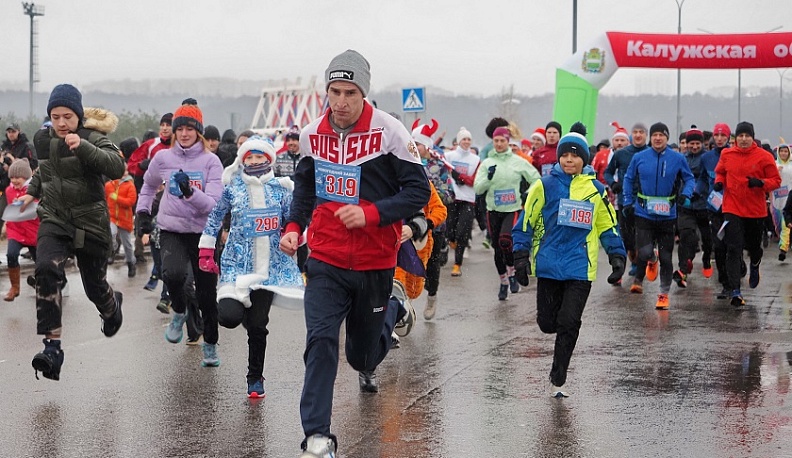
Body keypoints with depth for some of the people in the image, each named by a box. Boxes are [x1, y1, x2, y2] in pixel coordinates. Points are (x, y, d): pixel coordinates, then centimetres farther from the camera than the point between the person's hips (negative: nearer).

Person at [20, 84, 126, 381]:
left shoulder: (93, 138, -11)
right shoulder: (43, 139, 6)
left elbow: (116, 167, -30)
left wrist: (83, 146, -39)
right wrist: (33, 191, 19)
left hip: (90, 223, -3)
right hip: (54, 220, 3)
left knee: (94, 285, 9)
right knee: (46, 269, -25)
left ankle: (112, 306, 51)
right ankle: (52, 346, -27)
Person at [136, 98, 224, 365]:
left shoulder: (211, 161, -5)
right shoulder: (164, 158, 2)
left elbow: (213, 204, -14)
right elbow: (149, 185, 24)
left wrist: (190, 192, -29)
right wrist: (143, 211, 15)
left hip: (203, 232, 0)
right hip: (171, 230, 0)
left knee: (207, 293, 6)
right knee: (173, 274, -29)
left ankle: (210, 345, 28)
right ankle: (179, 312, 4)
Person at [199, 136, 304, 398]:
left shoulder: (280, 188, 5)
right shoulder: (232, 188, 3)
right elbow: (214, 219, 10)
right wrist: (205, 253, 9)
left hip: (270, 266, 1)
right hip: (238, 262, -1)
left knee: (258, 325, -2)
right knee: (229, 317, -19)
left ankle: (255, 378, 15)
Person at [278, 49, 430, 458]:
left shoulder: (389, 132, -13)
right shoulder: (312, 134, 0)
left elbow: (418, 192, -11)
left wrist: (370, 213, -24)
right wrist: (294, 227, 3)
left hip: (375, 263, -2)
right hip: (325, 260, 2)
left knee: (363, 354, 14)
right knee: (321, 341, -15)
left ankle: (391, 313, 50)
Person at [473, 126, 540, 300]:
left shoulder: (518, 161, -1)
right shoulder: (487, 163, 5)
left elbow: (536, 180, 7)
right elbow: (478, 188, -1)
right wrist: (488, 178, -17)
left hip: (513, 210, -3)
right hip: (493, 211, 3)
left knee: (505, 240, -24)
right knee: (497, 247, 8)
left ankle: (512, 272, -1)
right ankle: (503, 281, 23)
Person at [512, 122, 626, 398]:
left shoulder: (595, 189, 5)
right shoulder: (545, 185, 0)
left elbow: (608, 226, 14)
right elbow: (526, 221, 4)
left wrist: (617, 257, 7)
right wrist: (521, 256, -1)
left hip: (580, 268, 0)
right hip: (548, 266, 0)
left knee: (568, 324, -7)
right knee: (547, 323, 2)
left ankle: (558, 380, 4)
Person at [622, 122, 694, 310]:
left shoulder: (678, 159, -1)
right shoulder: (639, 158, 1)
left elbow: (689, 179, 7)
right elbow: (629, 180, 12)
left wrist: (685, 195, -12)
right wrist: (628, 203, 5)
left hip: (667, 215, 1)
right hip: (644, 215, -1)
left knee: (665, 257, 6)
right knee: (644, 253, -15)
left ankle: (664, 294, 19)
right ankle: (638, 280, 18)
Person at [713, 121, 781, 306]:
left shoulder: (764, 157, -6)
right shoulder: (726, 155, 1)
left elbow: (776, 180, -2)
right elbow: (720, 172, 18)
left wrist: (761, 183, -21)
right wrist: (719, 182, -4)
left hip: (756, 211, 0)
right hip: (732, 209, 0)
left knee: (753, 246, 17)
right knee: (733, 250, -10)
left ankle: (754, 265, 55)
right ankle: (735, 291, -13)